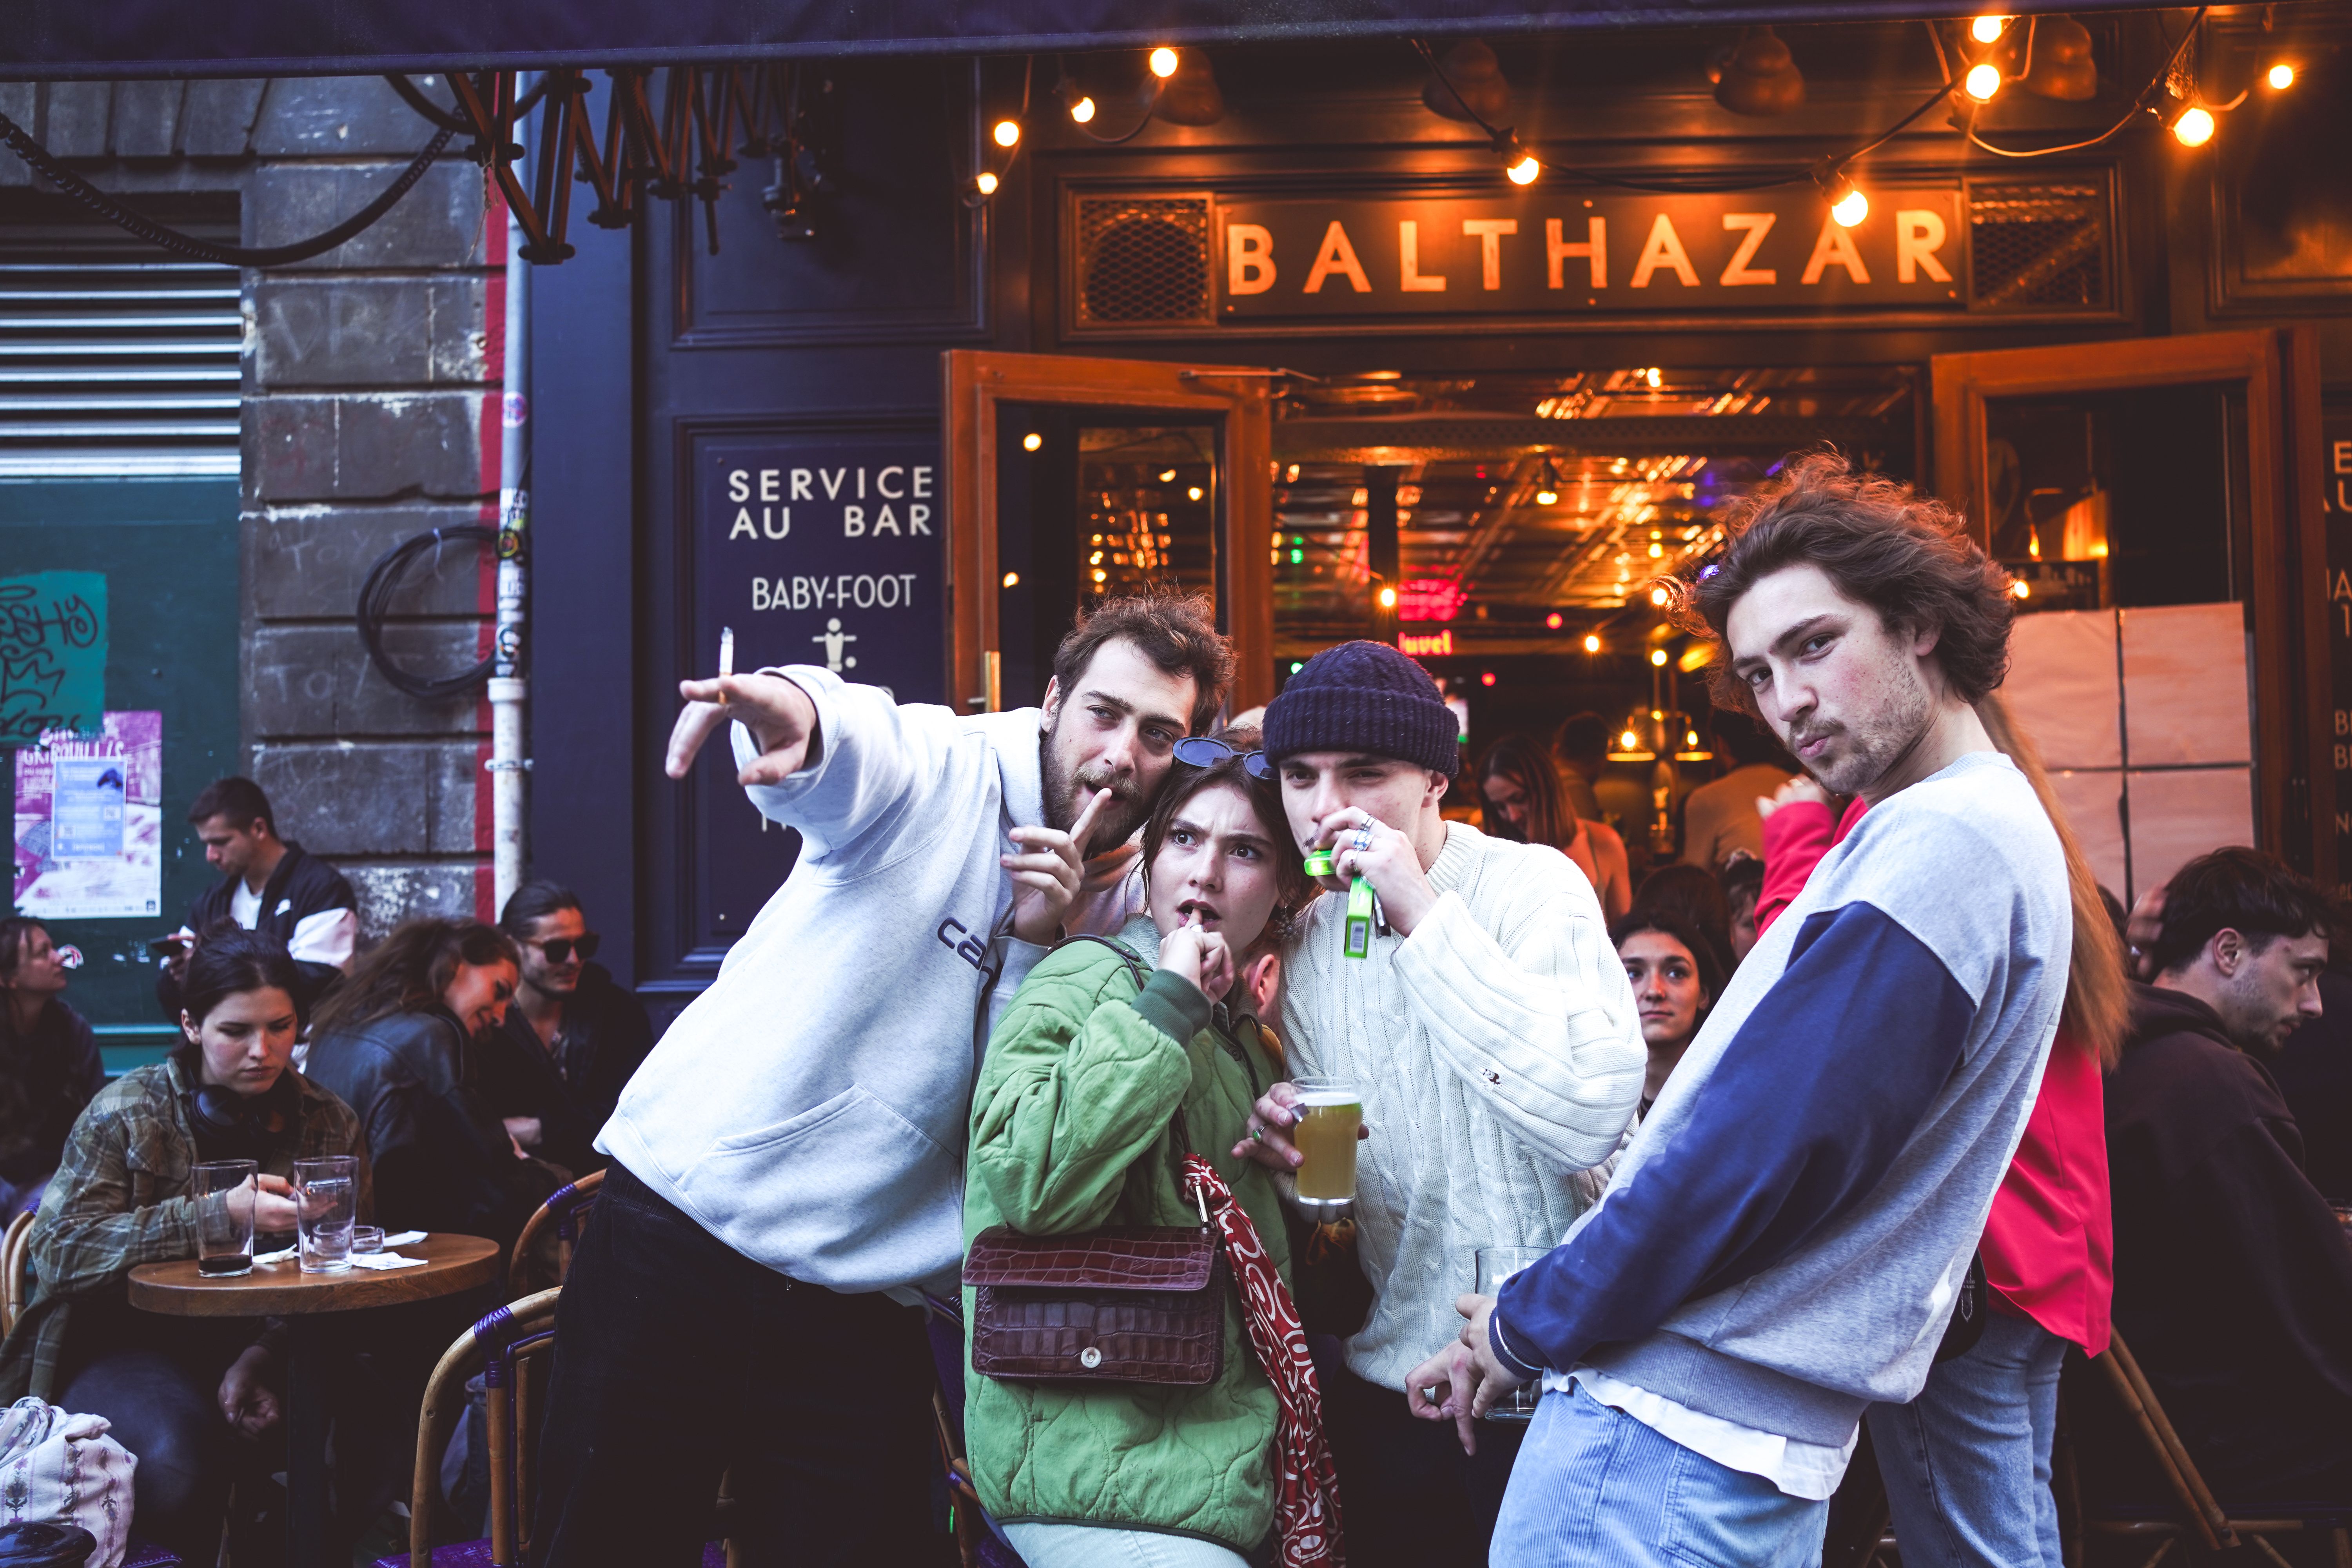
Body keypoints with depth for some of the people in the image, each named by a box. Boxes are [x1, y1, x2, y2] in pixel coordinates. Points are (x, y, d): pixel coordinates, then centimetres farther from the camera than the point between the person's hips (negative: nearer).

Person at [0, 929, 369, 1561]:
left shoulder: (330, 1124, 5)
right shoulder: (127, 1112, -3)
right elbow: (60, 1249, -15)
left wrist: (264, 1358, -15)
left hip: (262, 1345, 2)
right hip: (128, 1344, -2)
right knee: (176, 1460, -33)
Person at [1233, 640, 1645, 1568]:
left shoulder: (1532, 886, -13)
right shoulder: (1310, 943, 5)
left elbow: (1592, 1117, -29)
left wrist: (1427, 918, -26)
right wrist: (1291, 1146, -11)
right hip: (1386, 1378, 5)